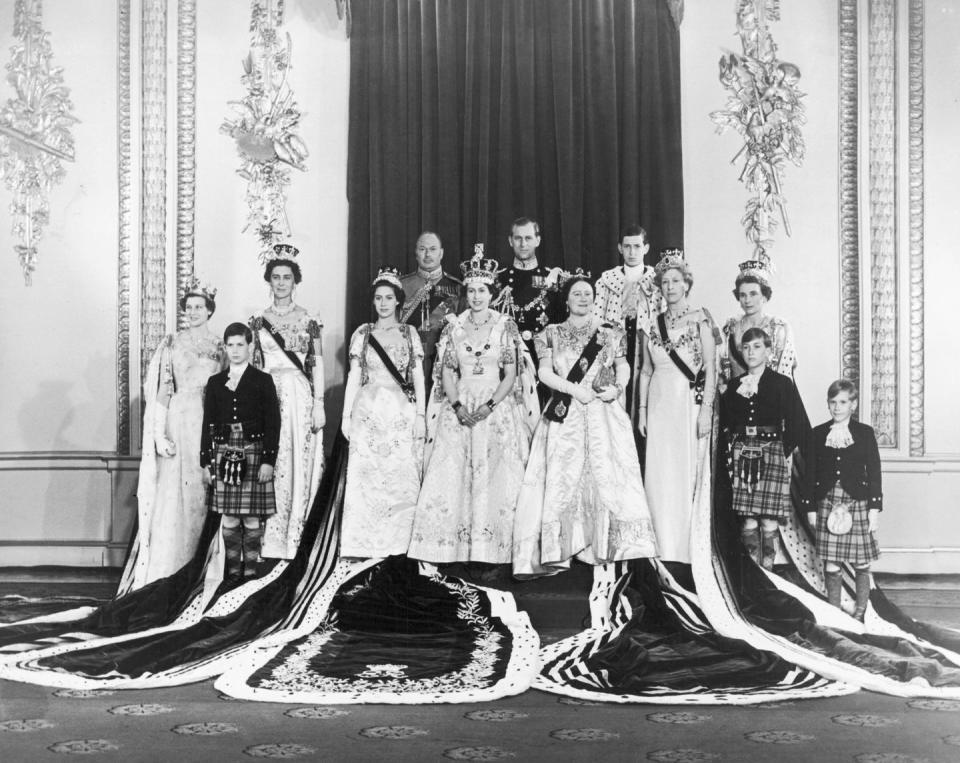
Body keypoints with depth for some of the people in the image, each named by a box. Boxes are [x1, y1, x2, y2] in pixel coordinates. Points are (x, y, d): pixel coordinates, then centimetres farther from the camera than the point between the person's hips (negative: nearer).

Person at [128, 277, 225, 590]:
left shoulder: (219, 347, 10)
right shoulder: (171, 344, 4)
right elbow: (160, 391, -2)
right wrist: (159, 435, -10)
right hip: (178, 422, -2)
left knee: (206, 495, 0)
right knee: (173, 494, -5)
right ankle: (166, 570, -2)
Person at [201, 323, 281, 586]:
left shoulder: (262, 381, 2)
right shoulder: (215, 383, 11)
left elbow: (273, 423, -2)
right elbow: (208, 424, 11)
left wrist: (269, 460, -9)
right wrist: (206, 462, 6)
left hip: (253, 453, -3)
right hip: (224, 453, 3)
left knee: (251, 517, 0)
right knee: (229, 517, 4)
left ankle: (250, 571, 8)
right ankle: (233, 570, 13)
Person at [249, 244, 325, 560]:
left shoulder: (309, 320, 6)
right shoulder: (258, 321, 10)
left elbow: (317, 365, 3)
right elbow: (250, 363, 10)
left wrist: (319, 404, -5)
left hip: (300, 396, -1)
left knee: (299, 463, -2)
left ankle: (295, 537, 3)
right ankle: (271, 539, 4)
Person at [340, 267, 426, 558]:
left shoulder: (409, 333, 9)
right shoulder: (362, 333, 9)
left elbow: (418, 376, 6)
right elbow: (354, 376, 8)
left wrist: (420, 415, -1)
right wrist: (346, 415, 2)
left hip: (401, 413, 0)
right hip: (368, 411, 0)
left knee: (402, 476, -3)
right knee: (365, 475, -3)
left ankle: (398, 541, 3)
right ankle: (366, 543, 2)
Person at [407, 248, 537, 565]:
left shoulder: (505, 326, 1)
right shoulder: (454, 326, 7)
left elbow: (511, 375, -2)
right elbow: (447, 373, 5)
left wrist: (489, 406, -14)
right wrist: (457, 406, -10)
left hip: (497, 406, -2)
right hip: (459, 408, 2)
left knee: (494, 477, -5)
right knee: (453, 476, -5)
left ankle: (493, 552, -1)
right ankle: (455, 549, 0)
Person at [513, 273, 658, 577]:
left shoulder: (609, 333, 12)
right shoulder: (552, 334, 10)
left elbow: (623, 366, 11)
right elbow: (544, 372, 1)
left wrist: (618, 388, -10)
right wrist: (574, 389, -12)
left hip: (604, 414, 1)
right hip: (565, 416, 0)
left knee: (607, 474, -7)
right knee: (564, 477, -5)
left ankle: (615, 546, -4)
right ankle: (556, 552, -6)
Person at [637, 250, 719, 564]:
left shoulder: (700, 319, 0)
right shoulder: (652, 324, 11)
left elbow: (711, 367, -4)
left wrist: (706, 409, -12)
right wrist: (642, 410, 9)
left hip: (690, 402, -4)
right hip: (660, 405, 4)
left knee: (689, 473, -3)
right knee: (660, 477, 0)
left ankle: (690, 549, 6)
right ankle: (667, 552, 7)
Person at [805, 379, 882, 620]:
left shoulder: (865, 433, 3)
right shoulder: (818, 434, 6)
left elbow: (874, 472, 2)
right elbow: (811, 473, 7)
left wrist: (874, 508, -3)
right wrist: (811, 508, 4)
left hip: (857, 503, -1)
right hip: (827, 503, 1)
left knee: (861, 565, 4)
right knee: (830, 566, 3)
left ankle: (859, 613, 18)